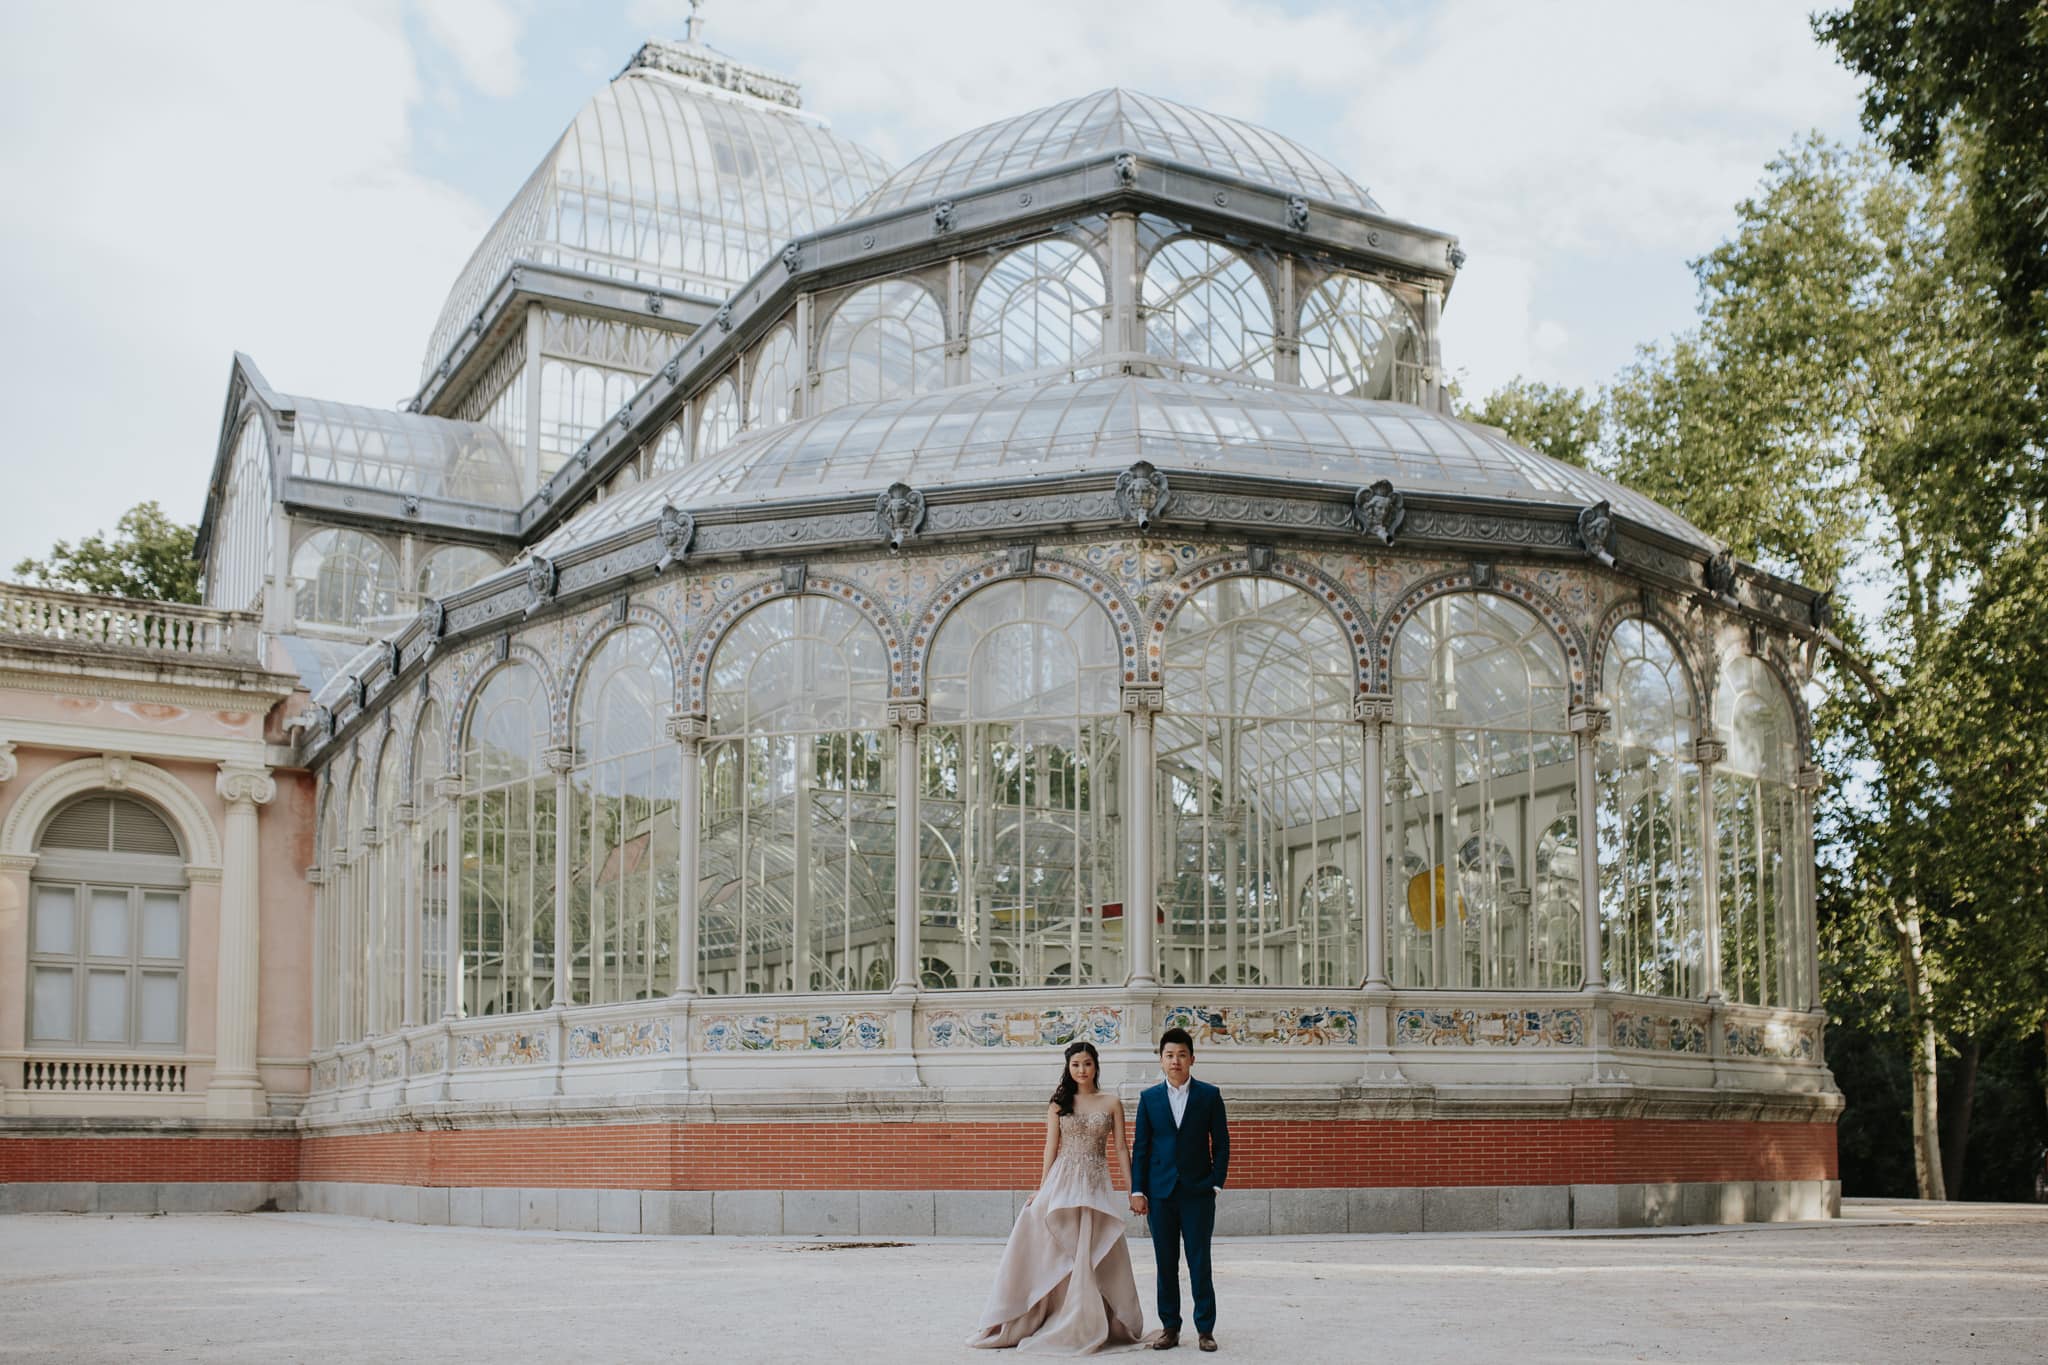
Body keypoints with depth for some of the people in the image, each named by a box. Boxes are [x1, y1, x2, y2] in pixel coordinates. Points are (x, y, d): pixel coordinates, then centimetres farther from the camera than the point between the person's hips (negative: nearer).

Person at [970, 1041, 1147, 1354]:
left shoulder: (1112, 1103, 6)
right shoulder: (1058, 1104, 7)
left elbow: (1120, 1149, 5)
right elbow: (1051, 1149, 7)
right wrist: (1042, 1191, 2)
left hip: (1096, 1186, 0)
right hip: (1061, 1183, 0)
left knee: (1093, 1259, 1)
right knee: (1053, 1255, -1)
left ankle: (1089, 1325, 13)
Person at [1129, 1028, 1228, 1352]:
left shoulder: (1210, 1095, 3)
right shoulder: (1149, 1098, 6)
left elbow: (1221, 1142, 4)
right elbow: (1141, 1147, 6)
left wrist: (1216, 1184, -4)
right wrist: (1137, 1190, 0)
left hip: (1198, 1192, -2)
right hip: (1160, 1192, 2)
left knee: (1200, 1262, -1)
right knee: (1165, 1264, 5)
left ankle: (1205, 1329, 7)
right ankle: (1170, 1328, 13)